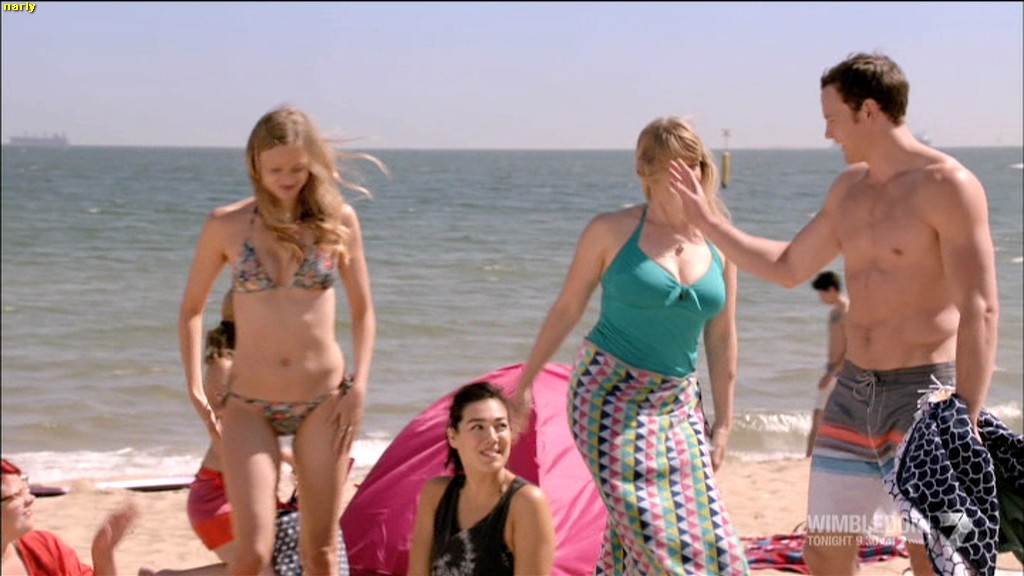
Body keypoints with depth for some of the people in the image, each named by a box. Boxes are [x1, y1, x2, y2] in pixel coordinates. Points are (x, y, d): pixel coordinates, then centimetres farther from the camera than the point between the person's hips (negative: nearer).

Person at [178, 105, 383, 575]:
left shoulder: (338, 219, -1)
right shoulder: (226, 225, -2)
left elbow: (362, 311, 6)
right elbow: (191, 310, 8)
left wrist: (359, 386, -5)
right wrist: (195, 389, -1)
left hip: (324, 400, 1)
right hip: (249, 405, -1)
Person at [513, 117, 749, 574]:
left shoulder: (718, 245, 6)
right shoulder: (612, 231, -4)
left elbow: (722, 339, 11)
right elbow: (566, 309, 4)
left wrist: (723, 422, 11)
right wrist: (525, 381, 6)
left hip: (677, 404, 5)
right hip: (610, 397, -5)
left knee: (701, 534, 3)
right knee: (656, 537, -13)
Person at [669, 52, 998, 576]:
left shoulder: (946, 186, -13)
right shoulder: (850, 187, 11)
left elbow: (980, 311, -18)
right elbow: (787, 268, 24)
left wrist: (965, 425, -24)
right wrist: (705, 220, 22)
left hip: (925, 395, -8)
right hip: (854, 394, 8)